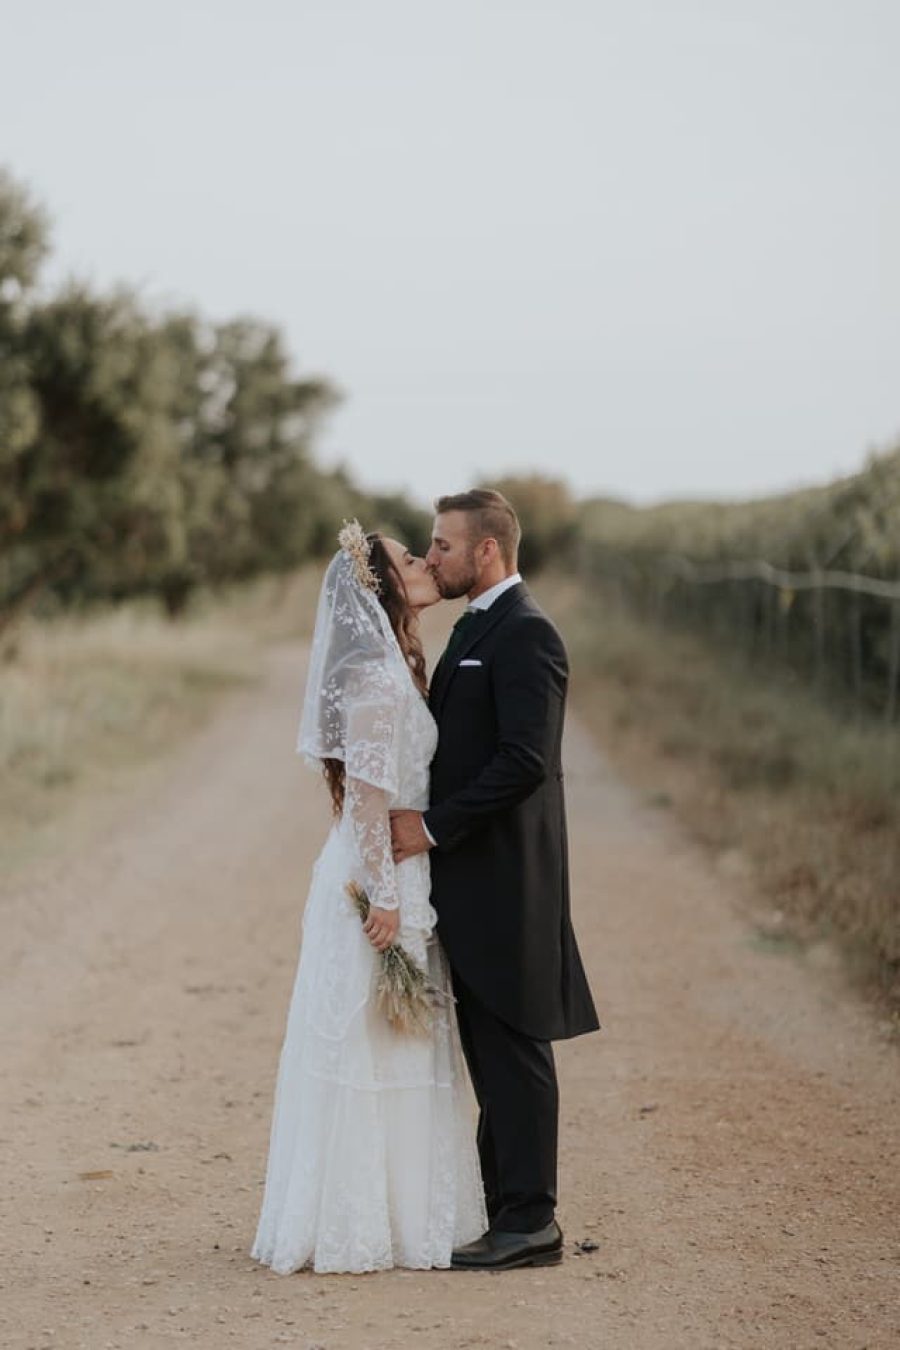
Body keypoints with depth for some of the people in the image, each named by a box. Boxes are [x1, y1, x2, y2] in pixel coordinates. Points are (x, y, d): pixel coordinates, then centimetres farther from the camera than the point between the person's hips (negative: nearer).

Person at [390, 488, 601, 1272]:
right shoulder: (477, 628, 18)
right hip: (472, 878, 10)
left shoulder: (525, 634, -14)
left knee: (513, 1050, -5)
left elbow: (525, 759, -22)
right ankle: (507, 1208, 19)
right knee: (491, 1051, 13)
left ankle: (529, 1222, 1)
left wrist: (433, 826, -19)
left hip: (503, 877, -10)